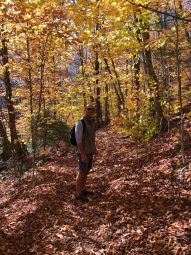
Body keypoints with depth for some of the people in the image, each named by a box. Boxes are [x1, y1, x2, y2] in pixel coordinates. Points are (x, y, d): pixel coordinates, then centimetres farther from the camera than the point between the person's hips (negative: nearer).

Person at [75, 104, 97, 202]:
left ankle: (82, 189, 33)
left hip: (89, 151, 9)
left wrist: (94, 148, 20)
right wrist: (83, 154, -24)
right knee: (82, 173, 0)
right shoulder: (80, 123, -22)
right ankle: (78, 194, 14)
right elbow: (78, 140, -23)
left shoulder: (91, 122, 7)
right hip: (83, 152, -9)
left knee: (86, 171, 18)